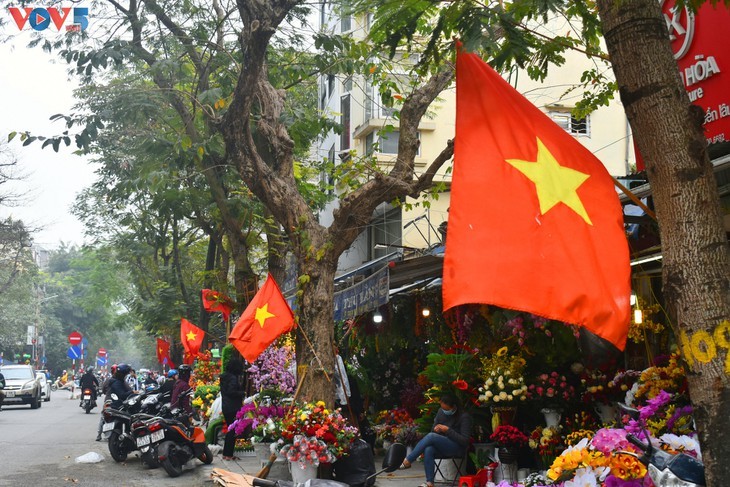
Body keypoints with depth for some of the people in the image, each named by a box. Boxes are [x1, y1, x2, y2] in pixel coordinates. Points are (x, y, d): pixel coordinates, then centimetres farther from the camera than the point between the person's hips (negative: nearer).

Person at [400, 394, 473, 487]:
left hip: (457, 448, -6)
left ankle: (407, 462, -26)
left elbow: (465, 441, -16)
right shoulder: (441, 412, 6)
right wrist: (436, 429, -5)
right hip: (441, 447, 6)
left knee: (431, 436, -30)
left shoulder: (464, 416, -11)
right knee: (428, 449, -32)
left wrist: (447, 430, -22)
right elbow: (434, 430, 18)